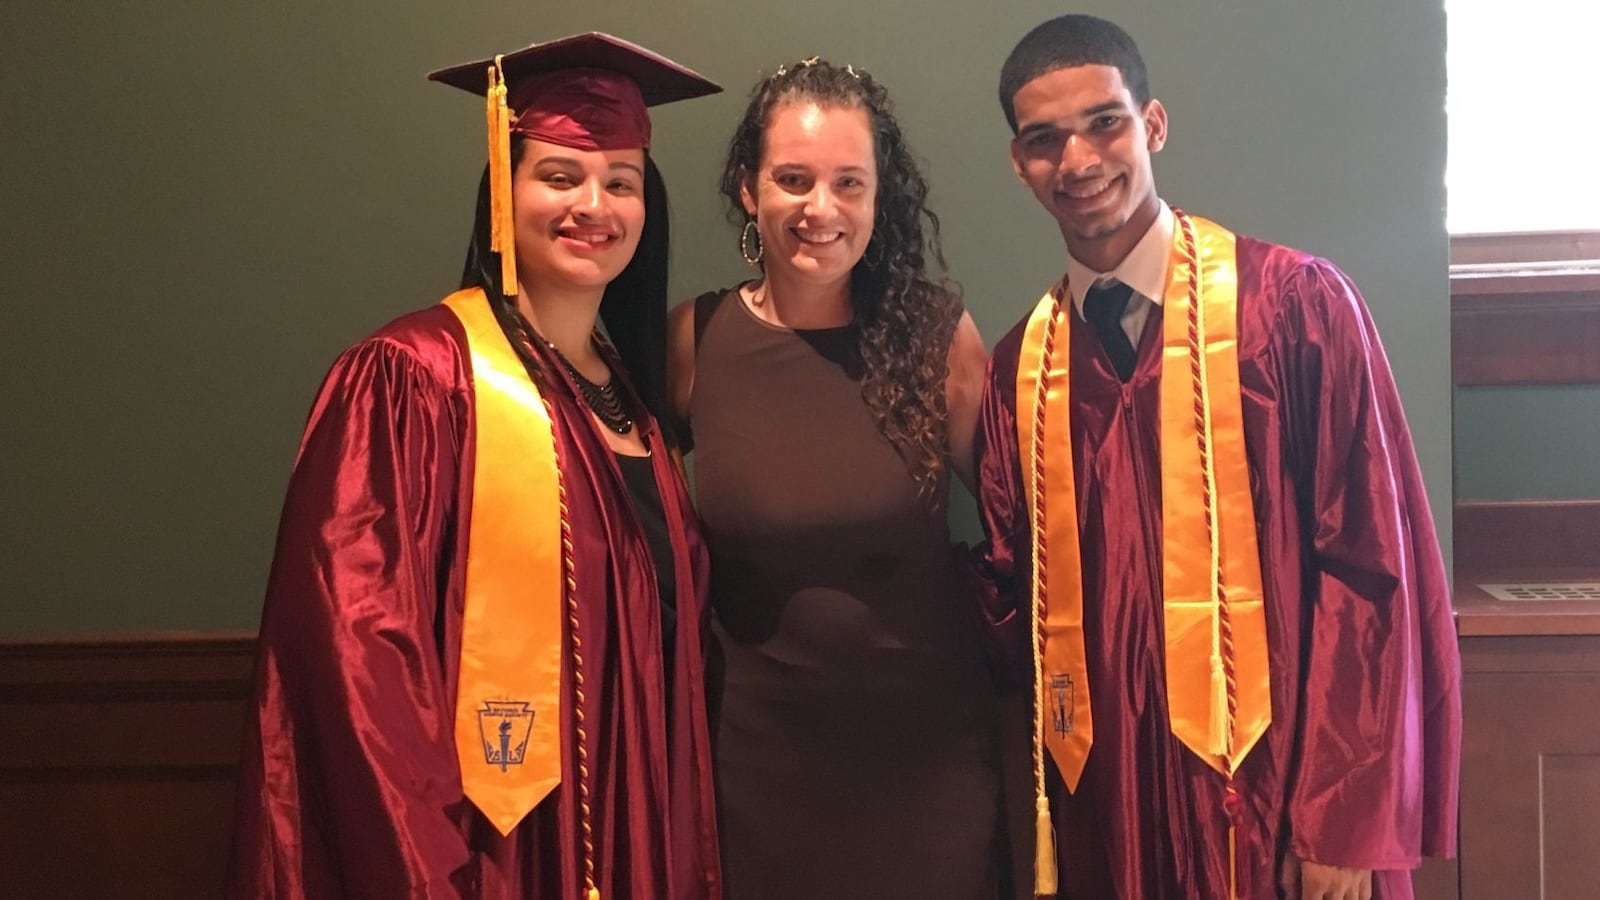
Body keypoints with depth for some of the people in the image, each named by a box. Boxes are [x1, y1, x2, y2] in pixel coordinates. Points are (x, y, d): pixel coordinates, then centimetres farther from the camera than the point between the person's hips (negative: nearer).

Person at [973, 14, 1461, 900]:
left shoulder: (1295, 302, -8)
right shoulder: (1017, 365, 5)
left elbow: (1373, 564, -9)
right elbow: (1015, 594, 11)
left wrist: (1347, 819, -12)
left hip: (1269, 785, -4)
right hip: (1103, 797, 4)